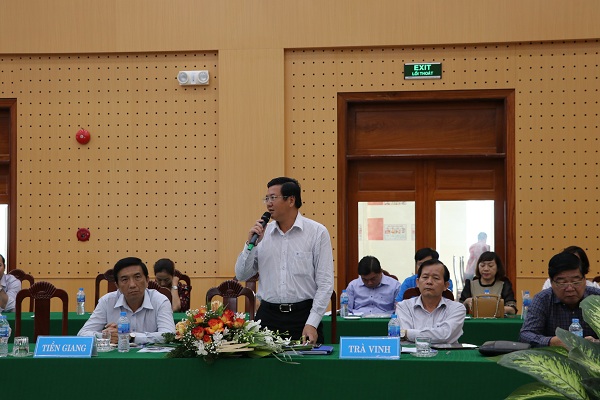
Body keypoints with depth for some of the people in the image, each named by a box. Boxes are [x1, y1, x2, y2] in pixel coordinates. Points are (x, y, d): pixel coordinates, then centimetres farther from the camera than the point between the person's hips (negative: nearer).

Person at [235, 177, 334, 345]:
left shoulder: (317, 232, -3)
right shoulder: (263, 233, 7)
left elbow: (325, 283, -6)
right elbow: (241, 275, 9)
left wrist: (312, 324, -13)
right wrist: (251, 244, -6)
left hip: (303, 315, -3)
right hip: (268, 315, 3)